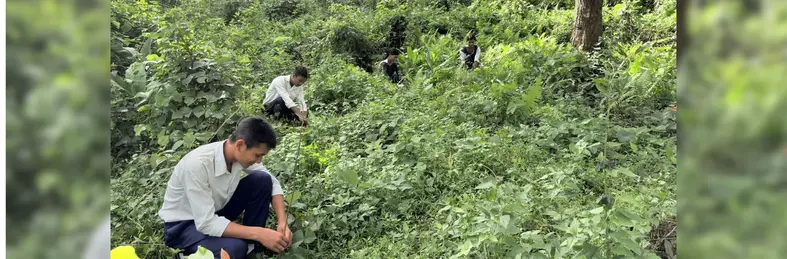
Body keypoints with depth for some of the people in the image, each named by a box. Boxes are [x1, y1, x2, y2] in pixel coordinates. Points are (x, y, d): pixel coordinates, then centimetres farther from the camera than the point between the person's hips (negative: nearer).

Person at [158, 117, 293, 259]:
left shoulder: (242, 154, -15)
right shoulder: (197, 164, -35)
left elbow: (272, 182, -3)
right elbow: (206, 223, -34)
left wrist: (282, 222, -18)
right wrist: (259, 233, -35)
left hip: (215, 211, 7)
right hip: (183, 225, -7)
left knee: (263, 180, -13)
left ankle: (251, 247, -2)